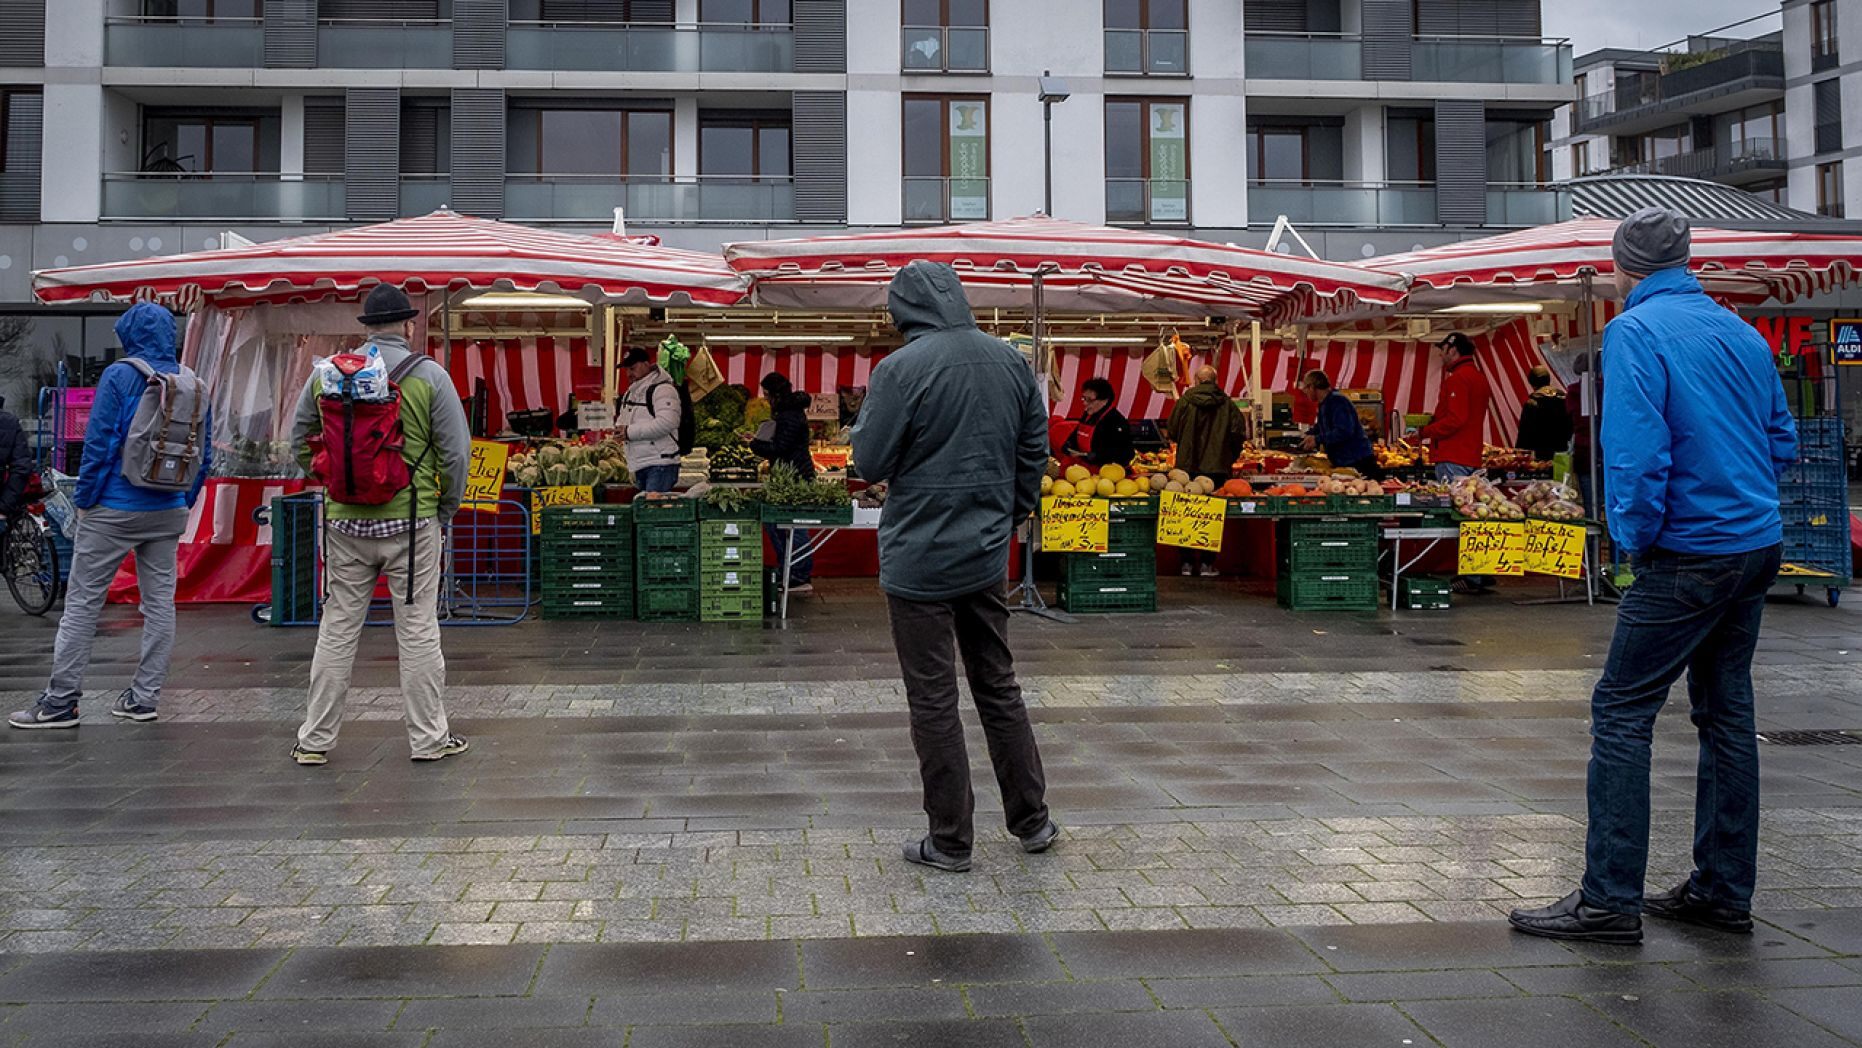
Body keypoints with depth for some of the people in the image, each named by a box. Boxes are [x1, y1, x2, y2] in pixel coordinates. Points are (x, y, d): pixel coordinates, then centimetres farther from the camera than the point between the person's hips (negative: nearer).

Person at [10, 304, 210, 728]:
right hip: (168, 513, 5)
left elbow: (99, 443, -13)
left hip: (114, 508, -5)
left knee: (82, 601, 2)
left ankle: (61, 701, 5)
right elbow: (204, 453, 8)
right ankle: (145, 697, 13)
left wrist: (83, 499, -4)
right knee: (159, 601, 8)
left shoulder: (119, 376, -11)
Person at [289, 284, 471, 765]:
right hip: (410, 523, -3)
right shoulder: (428, 375, -7)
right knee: (417, 630, 5)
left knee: (337, 629, 11)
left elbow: (300, 442, 12)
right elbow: (456, 451, -7)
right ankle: (429, 738, 13)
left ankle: (315, 739, 18)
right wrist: (447, 507, 6)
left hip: (345, 522, 3)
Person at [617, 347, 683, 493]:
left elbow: (665, 423, -24)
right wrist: (619, 429, 3)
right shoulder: (630, 393, 19)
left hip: (660, 465, -9)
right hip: (640, 466, 9)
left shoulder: (662, 389, -11)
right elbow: (623, 419, 30)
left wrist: (630, 432, -19)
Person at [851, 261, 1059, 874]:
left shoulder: (901, 369, -16)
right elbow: (1035, 449, 9)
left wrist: (866, 419, 6)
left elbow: (870, 462, -12)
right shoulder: (1010, 361, 3)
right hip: (987, 554, 6)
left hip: (919, 560, -6)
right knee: (999, 686, 17)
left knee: (933, 699, 4)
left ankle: (950, 840, 12)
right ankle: (1032, 820, 26)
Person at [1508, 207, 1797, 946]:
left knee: (1621, 712, -4)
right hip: (1758, 546, 8)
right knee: (1726, 711, 14)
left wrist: (1636, 537, -8)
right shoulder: (1738, 330, 12)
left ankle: (1610, 900, -3)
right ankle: (1723, 891, 22)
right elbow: (1781, 439, 17)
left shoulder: (1635, 332, -11)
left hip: (1690, 555, -8)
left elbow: (1637, 450, -19)